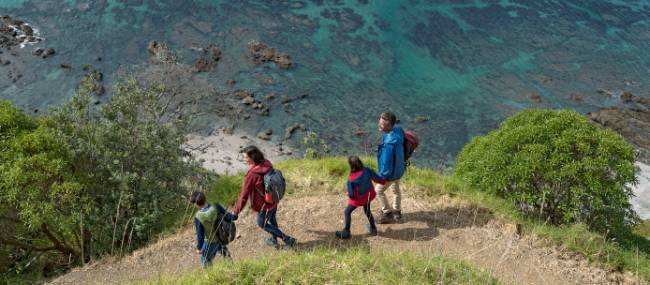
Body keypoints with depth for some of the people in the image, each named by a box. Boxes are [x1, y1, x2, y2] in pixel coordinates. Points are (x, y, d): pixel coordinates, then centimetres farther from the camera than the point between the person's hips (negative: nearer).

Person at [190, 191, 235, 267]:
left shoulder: (198, 217, -31)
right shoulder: (216, 207, -26)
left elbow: (200, 235, -20)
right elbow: (227, 216, -13)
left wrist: (199, 248, -2)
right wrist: (234, 216, 11)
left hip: (211, 241, -3)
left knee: (205, 260, 22)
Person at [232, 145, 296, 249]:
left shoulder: (252, 174, -31)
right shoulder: (267, 164, -10)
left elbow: (244, 194, -23)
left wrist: (236, 211, -12)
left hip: (265, 205, -7)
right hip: (274, 200, 7)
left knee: (262, 223, 19)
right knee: (272, 220, 29)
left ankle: (288, 239, 22)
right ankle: (274, 240, 52)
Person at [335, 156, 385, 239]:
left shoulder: (351, 180, -30)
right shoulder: (367, 170, -21)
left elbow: (351, 195, -23)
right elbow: (377, 178, -8)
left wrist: (348, 194, 0)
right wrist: (383, 181, 13)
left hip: (359, 198, -5)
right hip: (368, 195, 5)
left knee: (347, 212, 13)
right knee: (367, 211, 30)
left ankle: (346, 232, 18)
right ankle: (373, 229, 43)